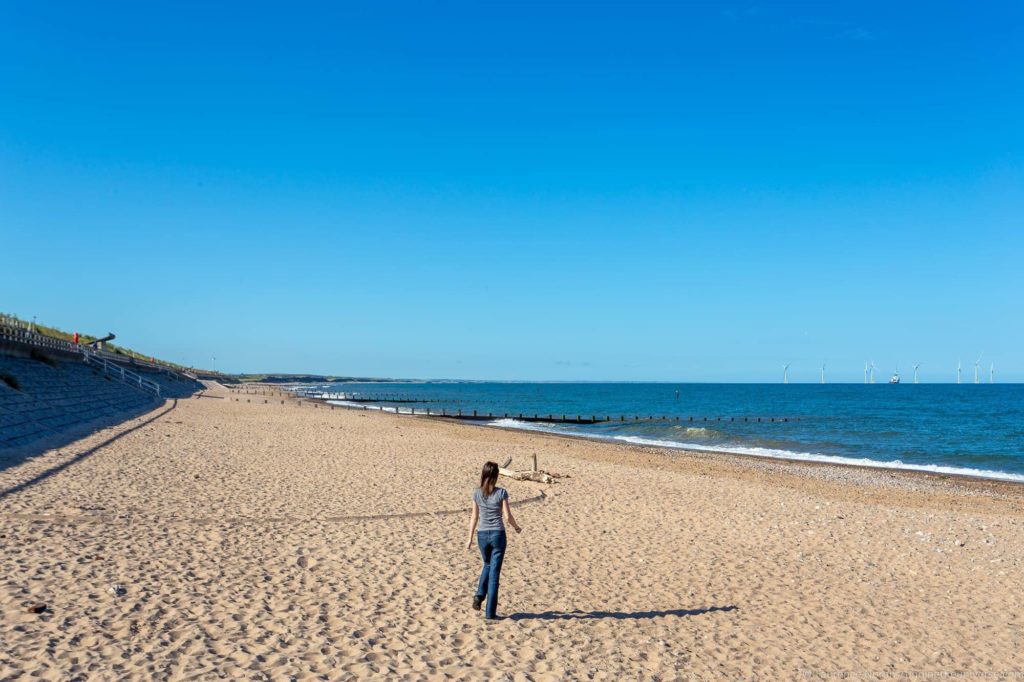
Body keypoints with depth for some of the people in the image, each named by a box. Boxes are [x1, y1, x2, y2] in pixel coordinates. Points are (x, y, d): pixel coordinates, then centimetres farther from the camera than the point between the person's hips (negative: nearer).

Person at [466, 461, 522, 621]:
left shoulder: (477, 493, -1)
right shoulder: (501, 492, -9)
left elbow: (474, 517, 2)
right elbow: (508, 516, -6)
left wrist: (470, 538, 11)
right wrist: (517, 528, 13)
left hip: (482, 535, 3)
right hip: (498, 534, -2)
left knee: (487, 565, 28)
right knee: (494, 572, 4)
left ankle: (479, 595, 9)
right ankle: (490, 612, 4)